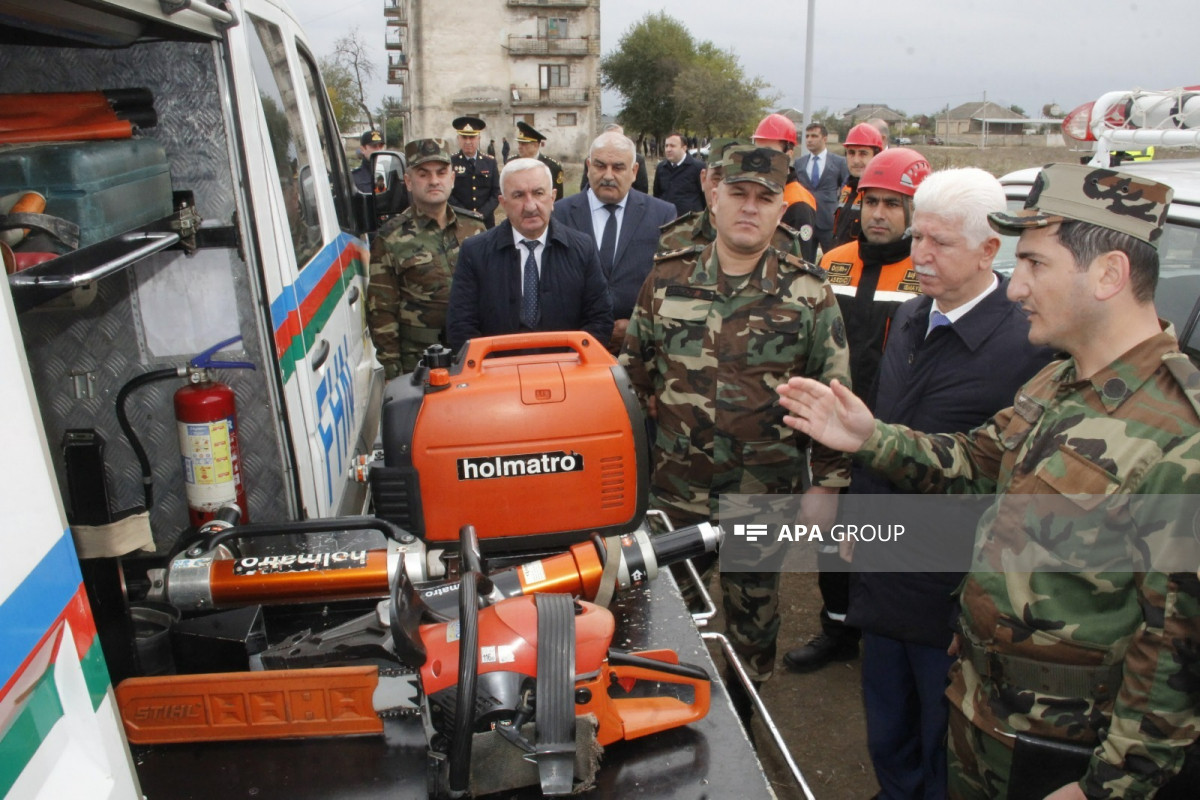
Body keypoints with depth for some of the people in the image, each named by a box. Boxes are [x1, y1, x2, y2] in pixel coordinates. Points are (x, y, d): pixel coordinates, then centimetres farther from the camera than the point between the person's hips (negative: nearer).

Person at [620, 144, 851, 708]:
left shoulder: (808, 292, -7)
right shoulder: (668, 278, -2)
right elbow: (633, 364, 10)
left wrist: (827, 482, -5)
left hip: (765, 493, -1)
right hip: (675, 486, 2)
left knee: (753, 614, 18)